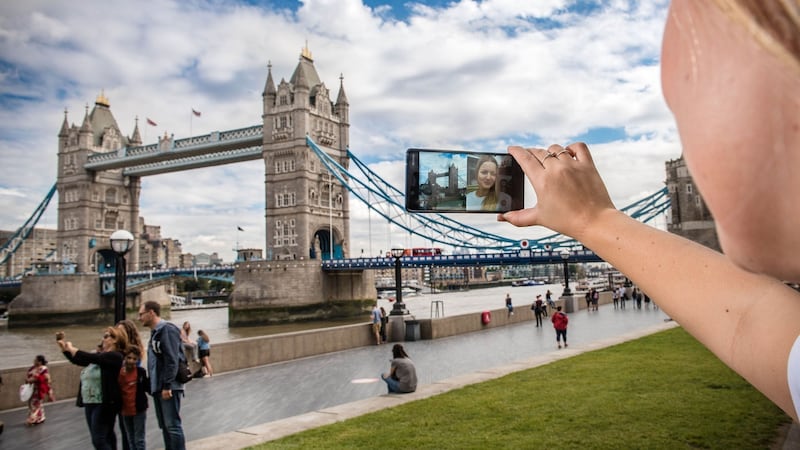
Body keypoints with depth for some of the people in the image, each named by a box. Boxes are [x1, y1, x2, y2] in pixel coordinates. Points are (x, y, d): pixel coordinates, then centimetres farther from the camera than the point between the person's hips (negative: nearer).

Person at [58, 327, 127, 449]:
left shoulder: (115, 356, -13)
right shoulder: (100, 355, 13)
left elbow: (89, 357, -23)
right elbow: (78, 361, 21)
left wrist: (71, 348, -9)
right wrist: (64, 347, 10)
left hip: (103, 404, -9)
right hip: (90, 403, 9)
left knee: (98, 440, -12)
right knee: (106, 436, 14)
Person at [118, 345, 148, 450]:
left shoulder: (141, 371, -9)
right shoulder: (119, 373, -2)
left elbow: (148, 388, -8)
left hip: (139, 410, -3)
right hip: (125, 411, 4)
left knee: (139, 439, 3)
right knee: (130, 440, 16)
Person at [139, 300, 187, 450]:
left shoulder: (167, 329, -11)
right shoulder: (155, 332, 19)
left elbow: (171, 360, -19)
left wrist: (167, 385, -22)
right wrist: (152, 385, 16)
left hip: (168, 387, -10)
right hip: (158, 387, 10)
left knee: (172, 425, -8)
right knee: (164, 426, 12)